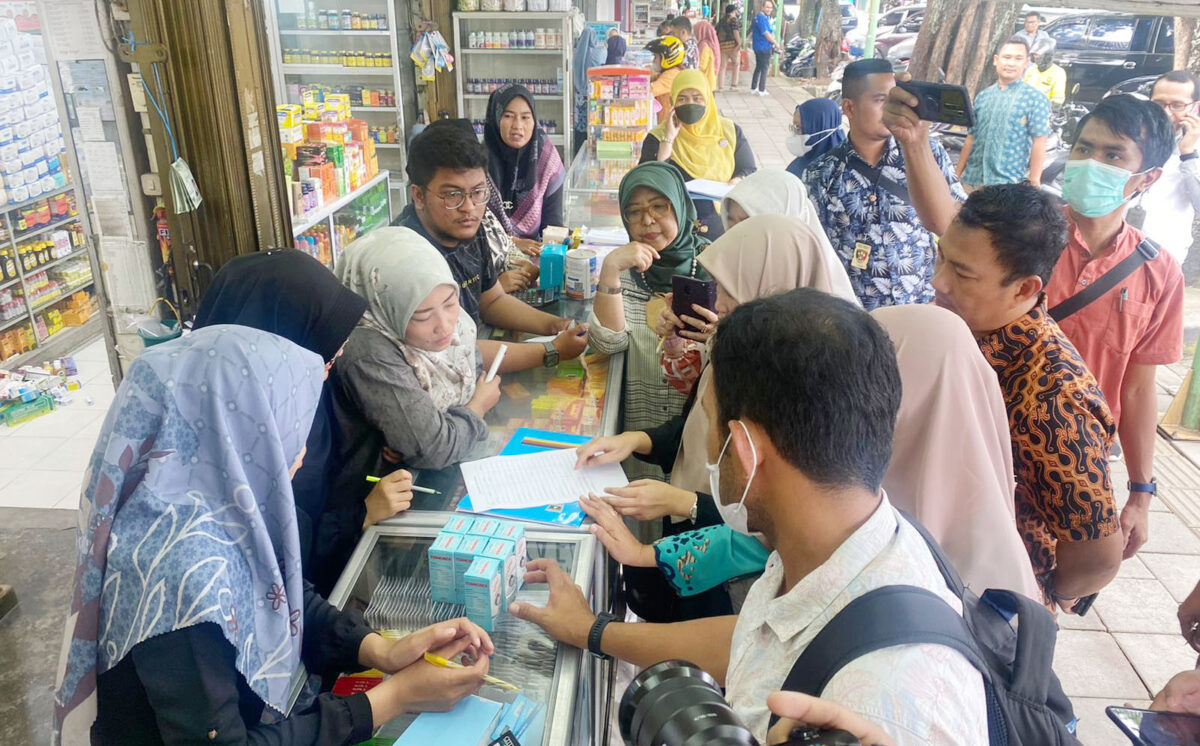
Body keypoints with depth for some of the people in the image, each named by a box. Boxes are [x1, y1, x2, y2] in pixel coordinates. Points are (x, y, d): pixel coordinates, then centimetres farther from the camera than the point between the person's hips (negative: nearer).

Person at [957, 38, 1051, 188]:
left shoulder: (1036, 99, -1)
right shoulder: (982, 96, 11)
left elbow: (1039, 144, -5)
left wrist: (1034, 182, -10)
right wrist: (957, 174, 11)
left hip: (1008, 184, -4)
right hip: (972, 179, 4)